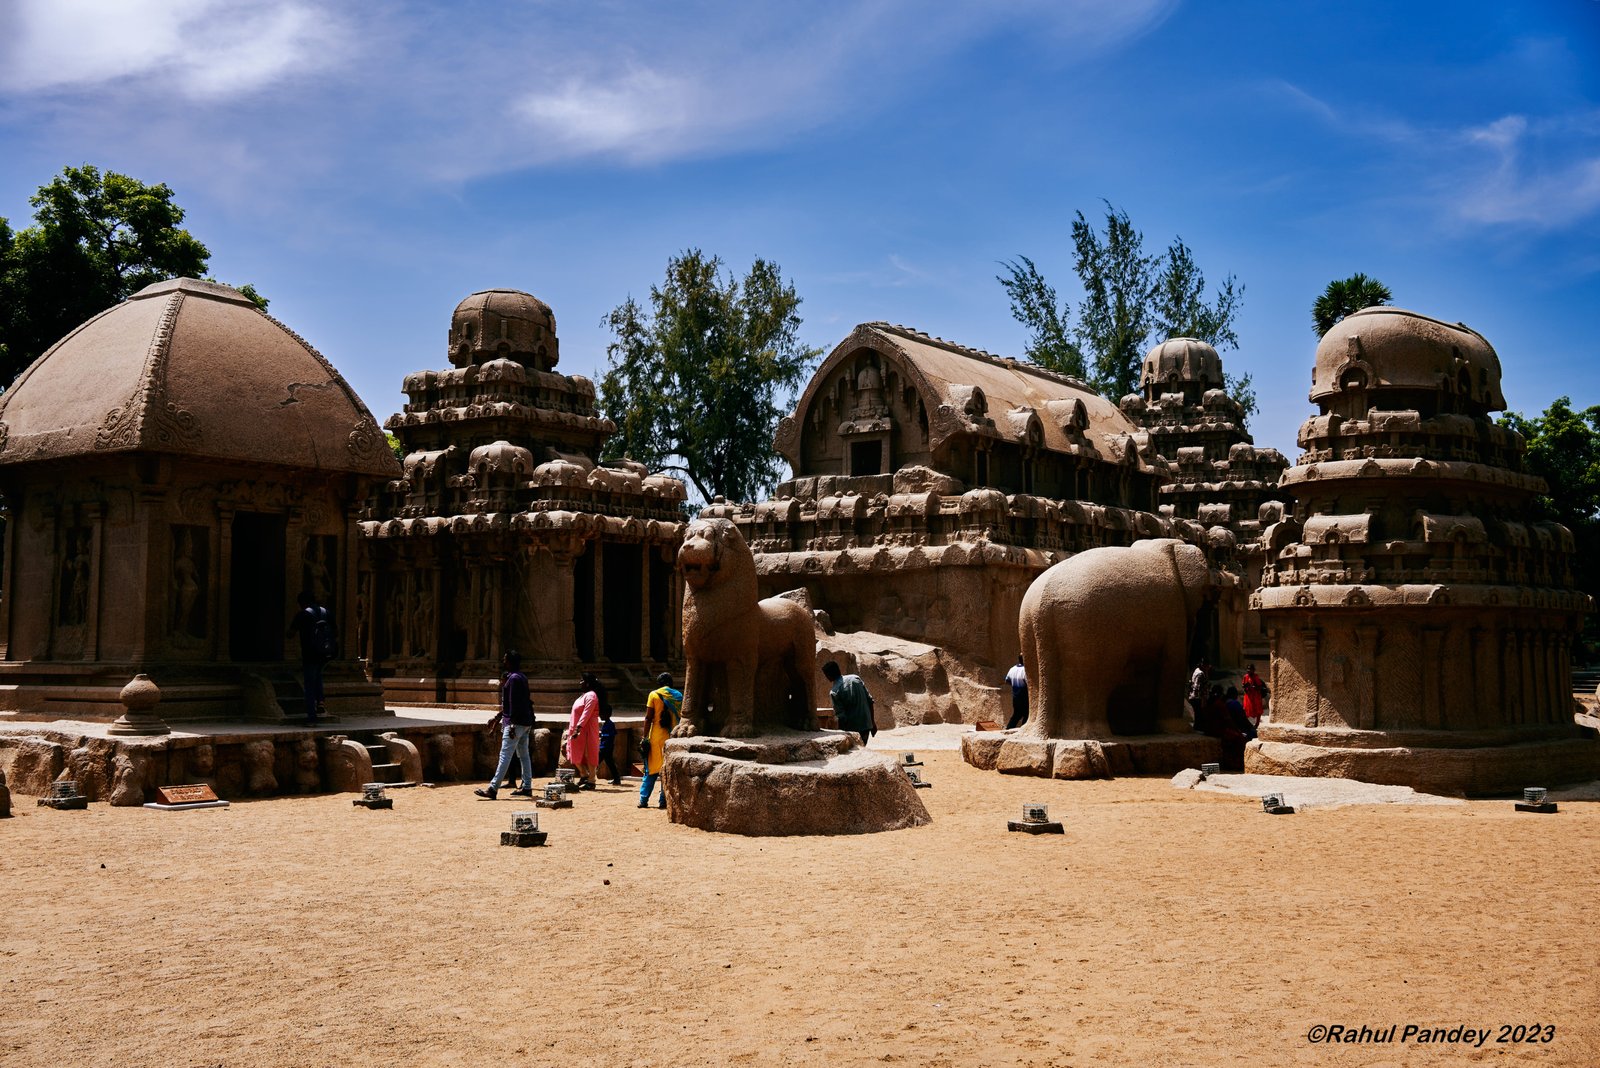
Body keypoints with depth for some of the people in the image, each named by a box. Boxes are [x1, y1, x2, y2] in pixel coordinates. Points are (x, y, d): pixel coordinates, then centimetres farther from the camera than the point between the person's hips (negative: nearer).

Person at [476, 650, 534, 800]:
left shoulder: (514, 678, -13)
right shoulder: (521, 677, 18)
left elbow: (514, 703, -21)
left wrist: (512, 724, -24)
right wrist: (498, 717, 28)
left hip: (516, 722, -10)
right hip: (525, 723, 10)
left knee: (505, 756, -12)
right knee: (524, 755, 12)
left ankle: (492, 789, -14)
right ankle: (527, 787, 16)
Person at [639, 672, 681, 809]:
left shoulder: (654, 695, -1)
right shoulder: (678, 695, 6)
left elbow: (648, 718, -5)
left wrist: (645, 737, -2)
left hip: (656, 737, -1)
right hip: (673, 737, 2)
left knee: (651, 769, 6)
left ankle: (643, 800, 4)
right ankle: (664, 800, 4)